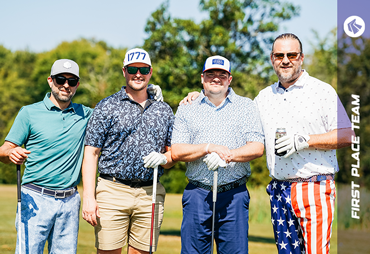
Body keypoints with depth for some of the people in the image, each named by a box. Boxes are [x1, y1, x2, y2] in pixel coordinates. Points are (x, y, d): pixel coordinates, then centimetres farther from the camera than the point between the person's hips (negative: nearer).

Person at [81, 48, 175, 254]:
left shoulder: (165, 111, 15)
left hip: (151, 195, 3)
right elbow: (91, 154, -1)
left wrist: (163, 158, -7)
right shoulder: (106, 107, 4)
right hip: (113, 192, -3)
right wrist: (89, 198, -10)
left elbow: (174, 155, 18)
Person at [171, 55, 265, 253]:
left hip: (235, 195, 0)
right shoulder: (186, 109, 10)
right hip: (197, 194, 0)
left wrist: (227, 155, -17)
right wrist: (209, 148, -14)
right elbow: (176, 152, 0)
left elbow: (257, 148, -1)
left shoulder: (246, 107, 9)